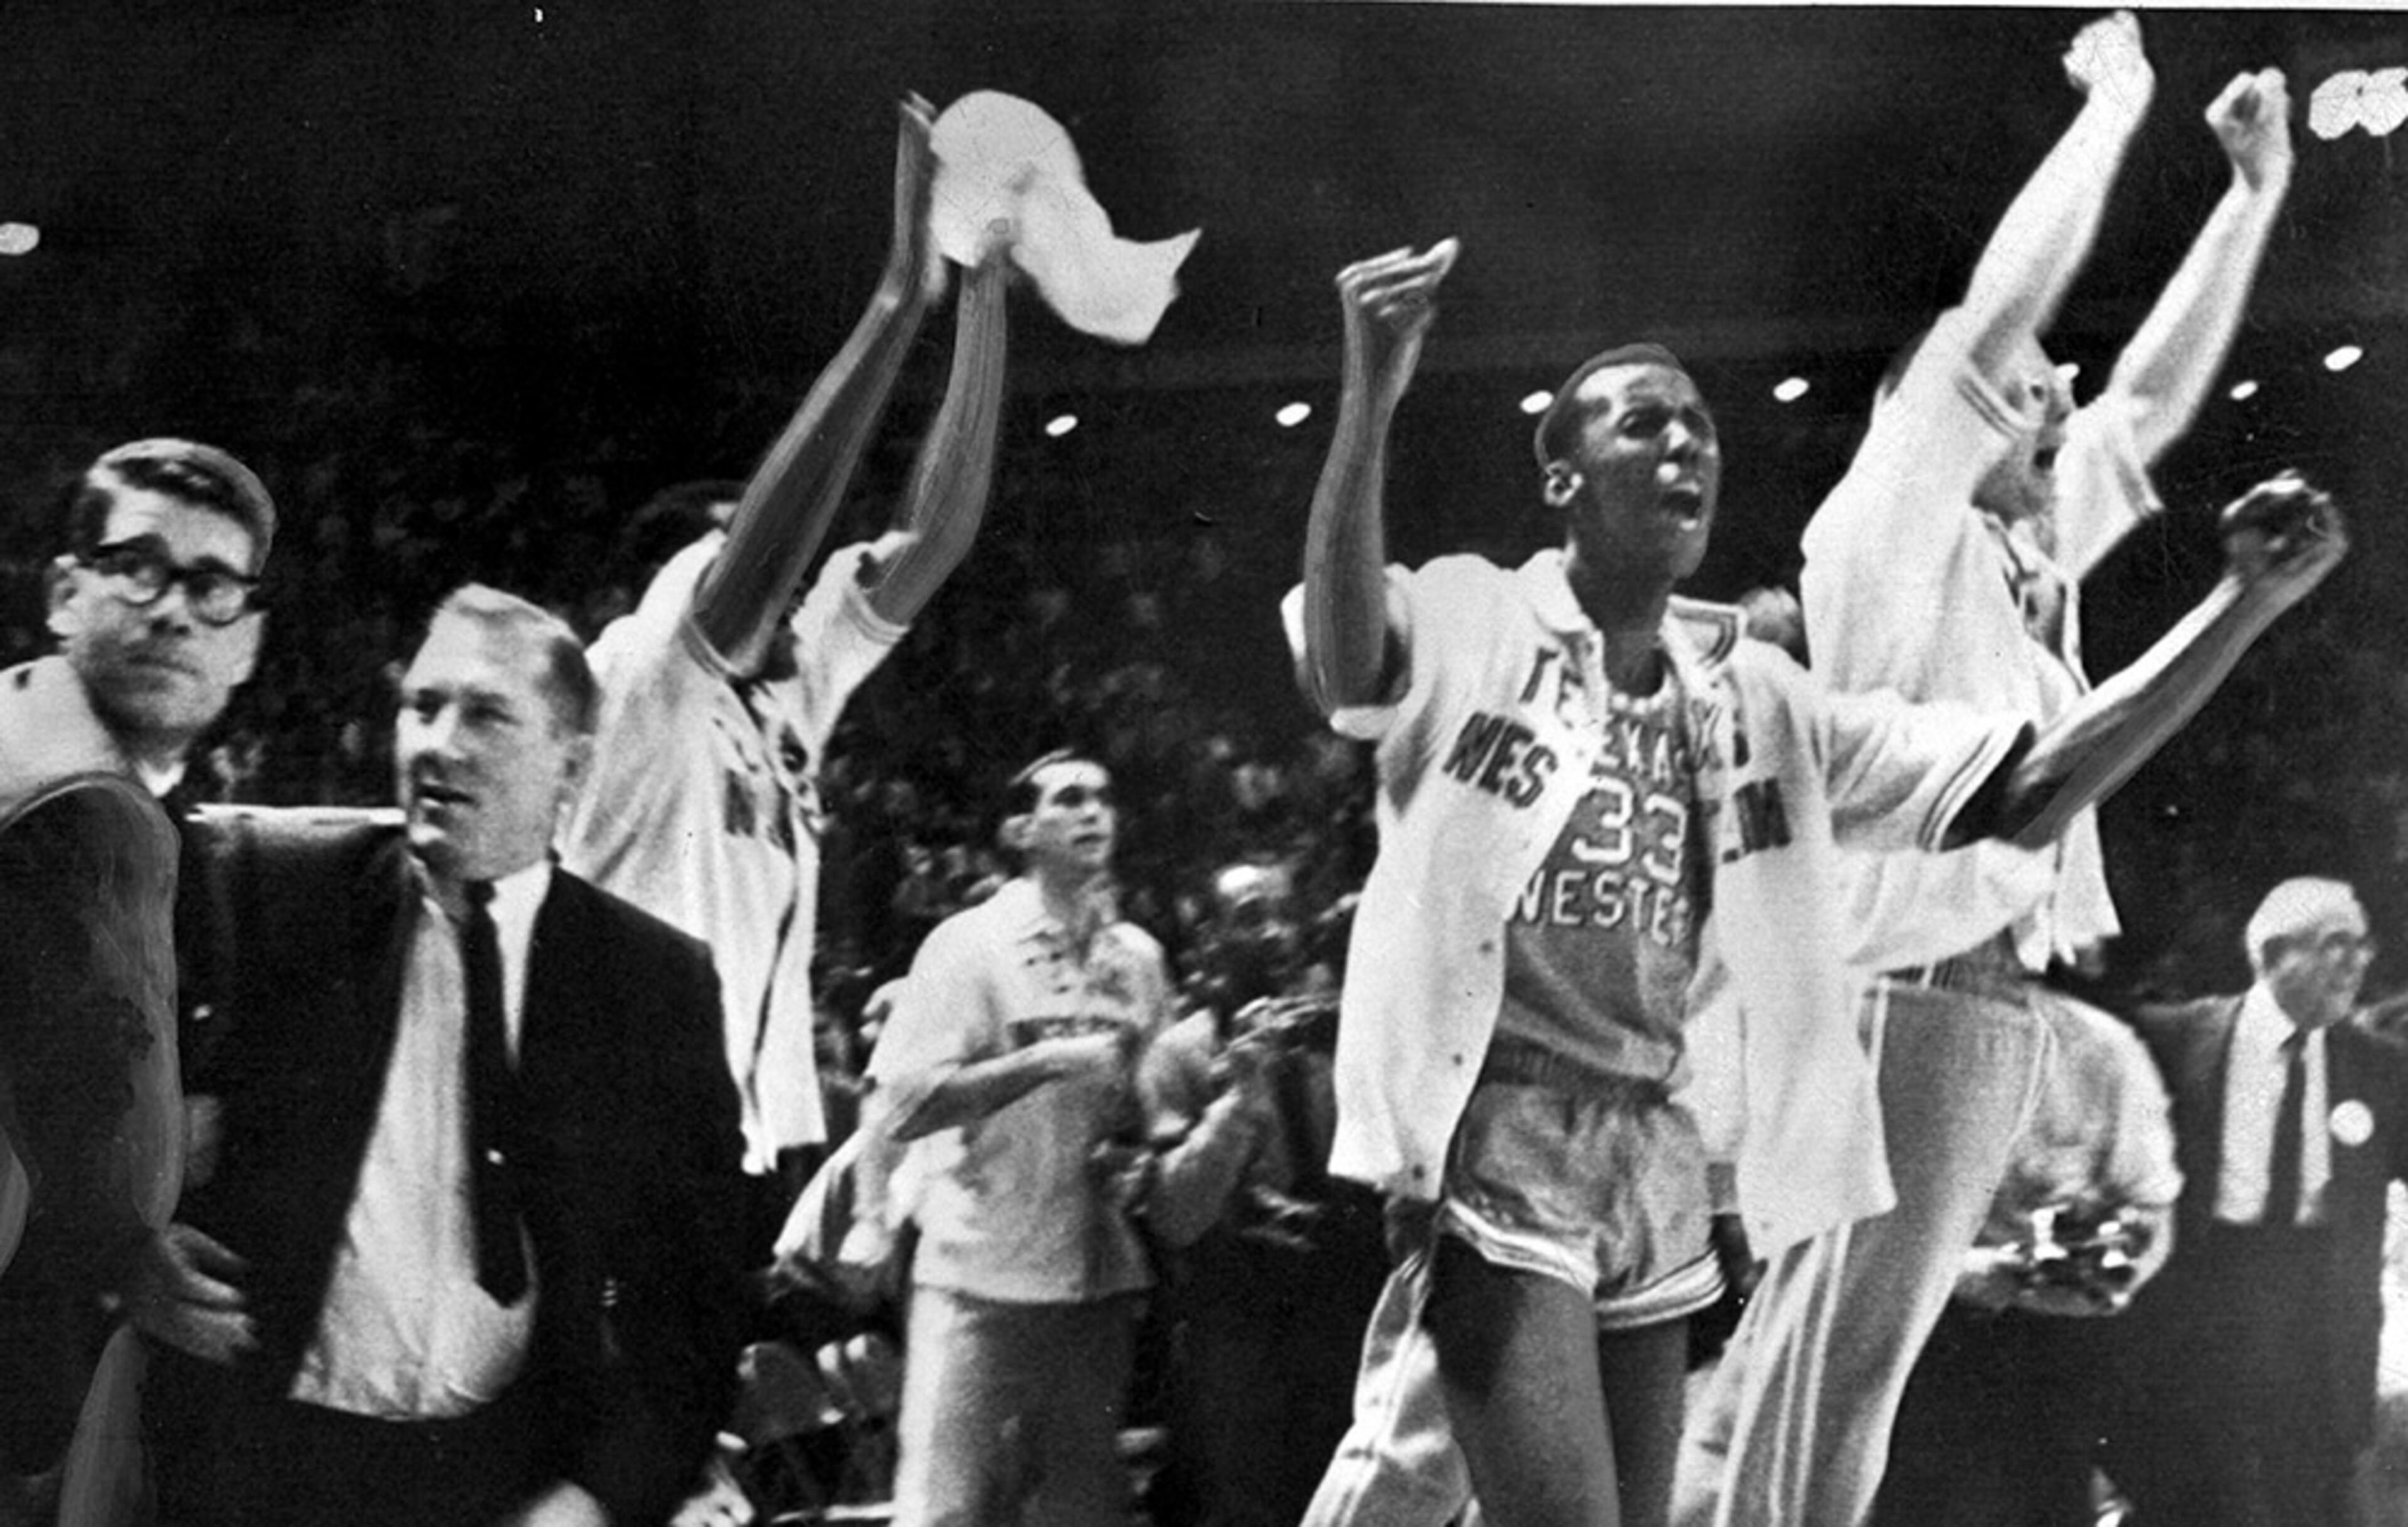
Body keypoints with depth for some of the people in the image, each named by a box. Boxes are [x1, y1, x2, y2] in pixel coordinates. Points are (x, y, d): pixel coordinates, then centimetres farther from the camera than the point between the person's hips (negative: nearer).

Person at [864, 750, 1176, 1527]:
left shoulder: (1138, 955, 10)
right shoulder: (969, 946, -4)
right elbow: (898, 1108, -12)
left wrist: (1141, 1161, 1)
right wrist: (1046, 1060, -17)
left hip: (1101, 1280, 5)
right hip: (981, 1278, -5)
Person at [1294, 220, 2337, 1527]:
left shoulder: (1756, 703, 10)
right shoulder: (1472, 624, -5)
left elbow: (2027, 796, 7)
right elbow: (1343, 666, -30)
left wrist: (2245, 606, -4)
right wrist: (1369, 406, -48)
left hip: (1657, 1169, 6)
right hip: (1497, 1149, -6)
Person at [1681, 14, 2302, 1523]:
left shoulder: (2030, 559, 19)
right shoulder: (1888, 538, -3)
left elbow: (2156, 397, 26)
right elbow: (2001, 309, -9)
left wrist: (2255, 190, 22)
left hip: (1995, 1002, 9)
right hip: (1910, 992, -9)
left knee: (1803, 1374, 11)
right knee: (1823, 1400, -10)